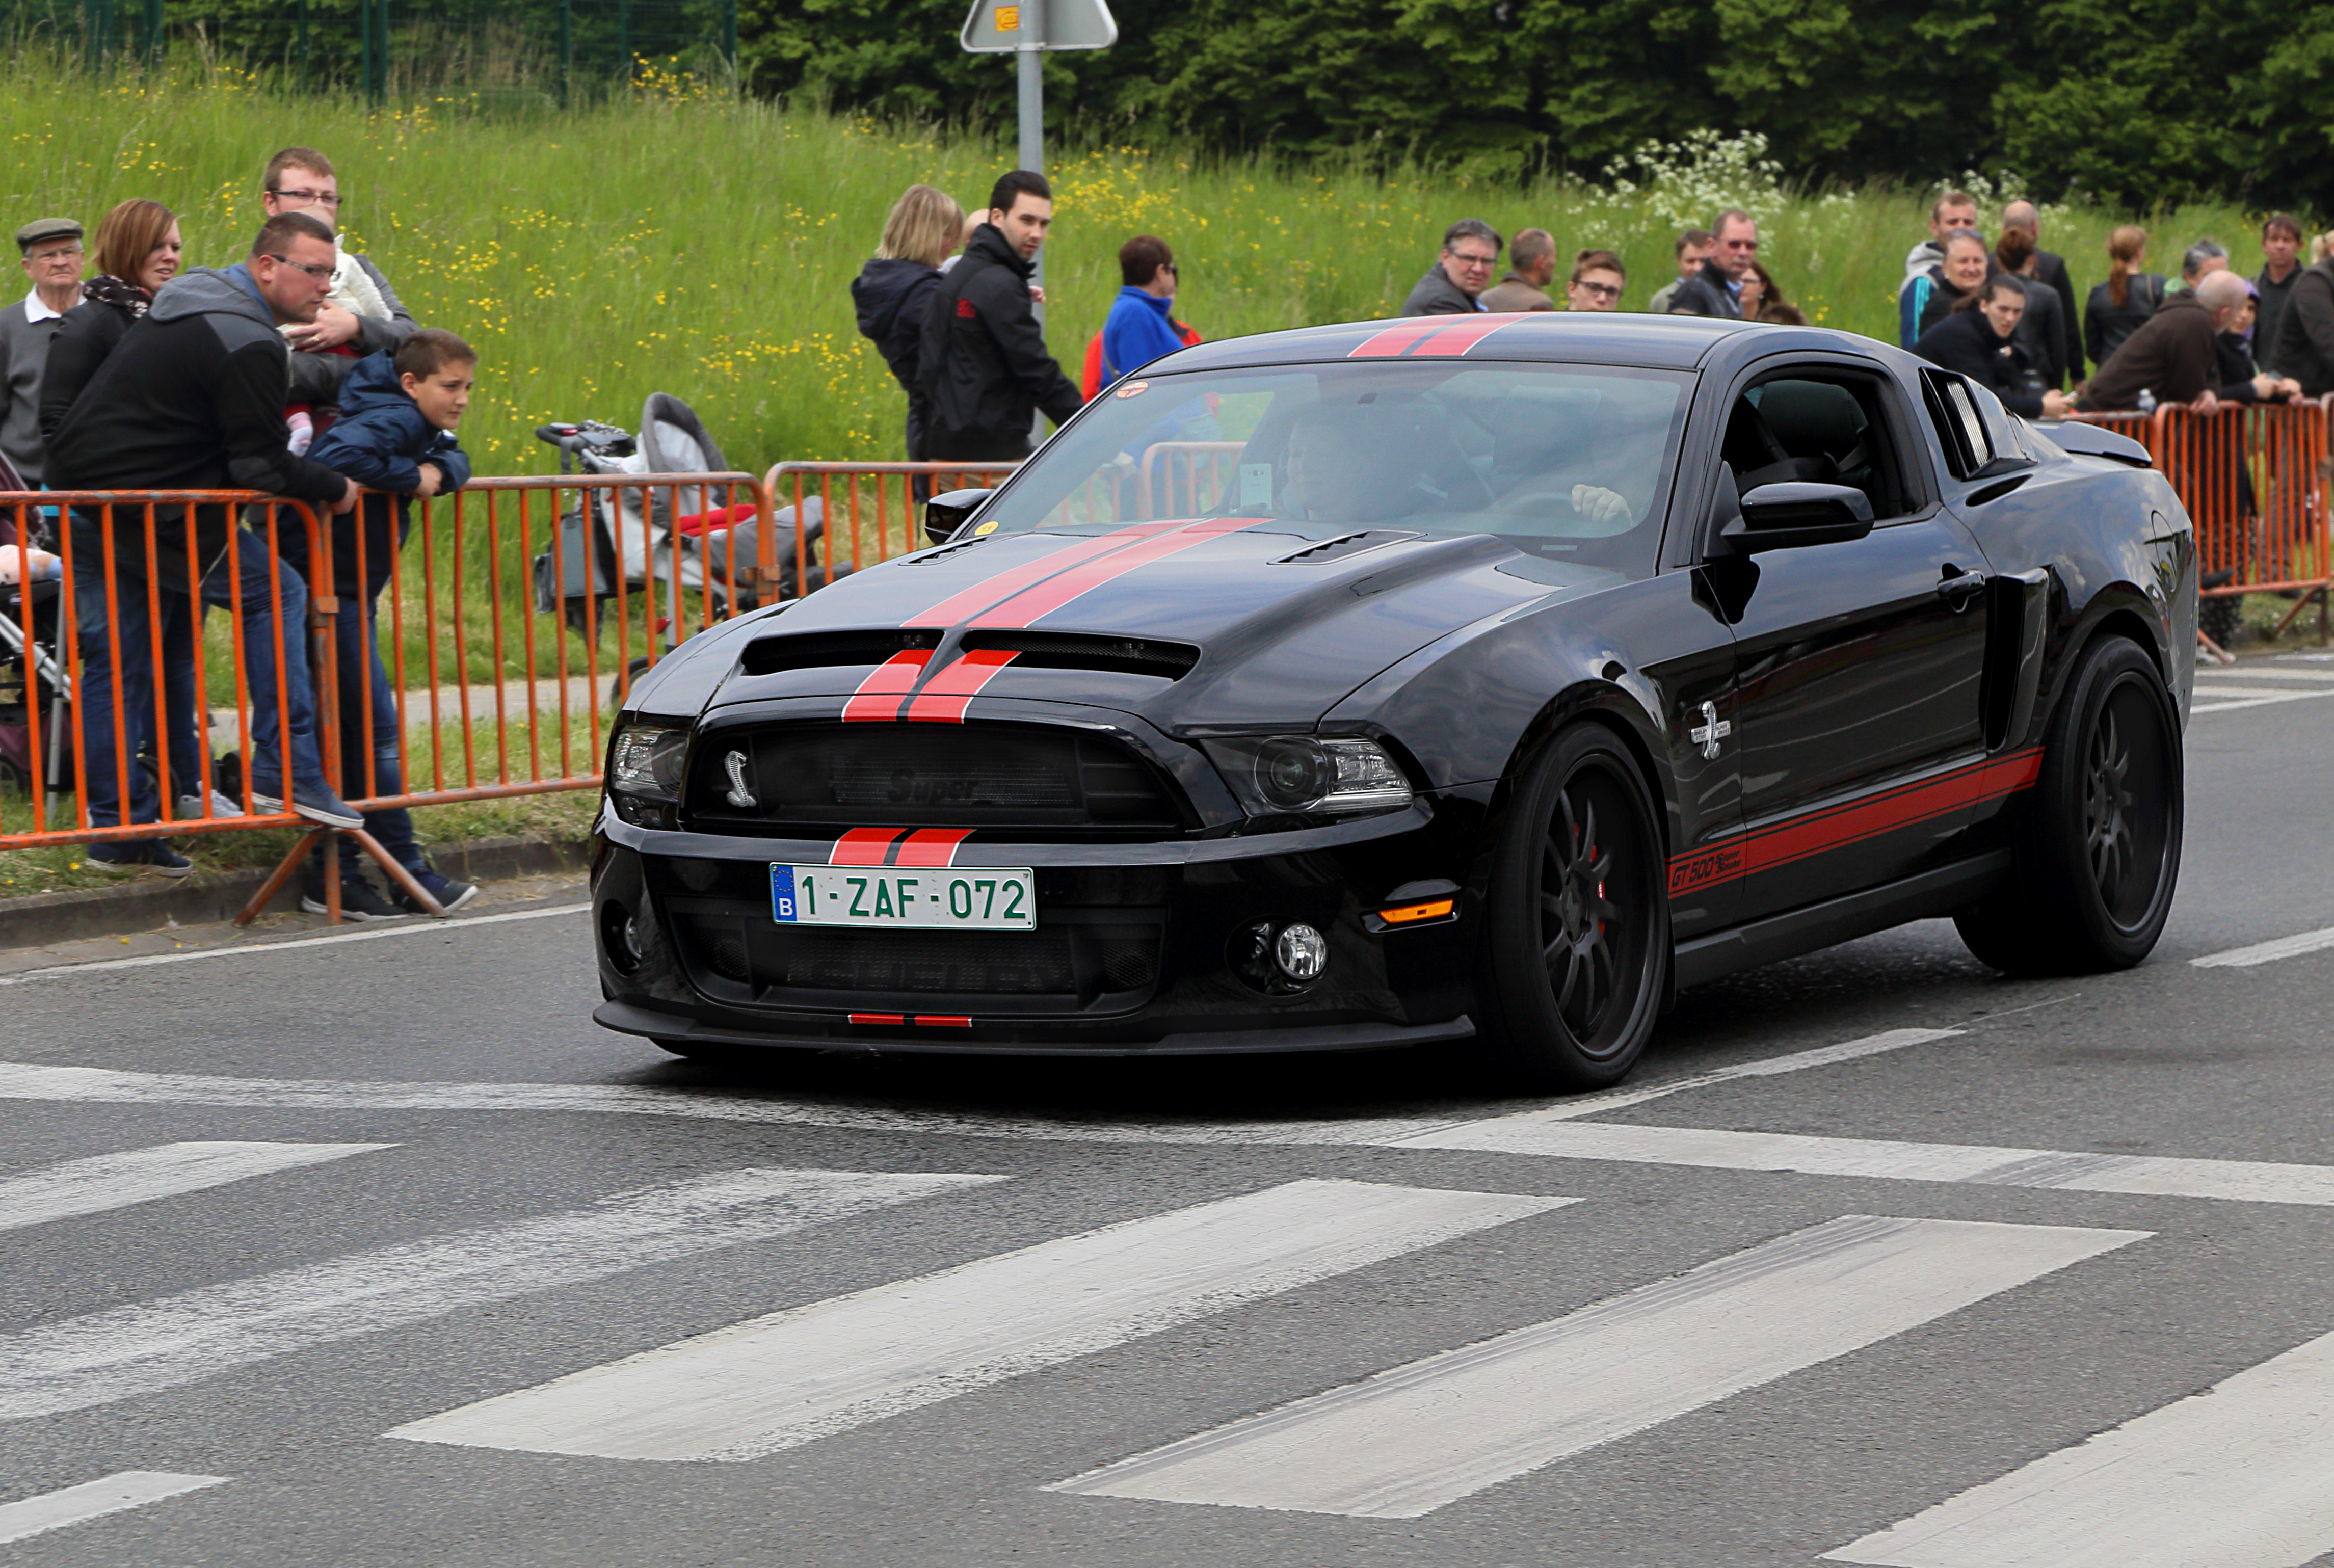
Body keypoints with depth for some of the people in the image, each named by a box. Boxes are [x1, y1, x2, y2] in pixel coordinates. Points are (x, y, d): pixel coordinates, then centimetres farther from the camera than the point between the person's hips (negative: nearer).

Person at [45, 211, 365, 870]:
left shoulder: (194, 298, 16)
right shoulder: (250, 345, -16)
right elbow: (263, 468, -16)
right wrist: (335, 489, 0)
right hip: (147, 513, -10)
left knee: (114, 660, 10)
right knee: (276, 592, 0)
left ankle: (118, 823, 12)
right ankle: (286, 771, -5)